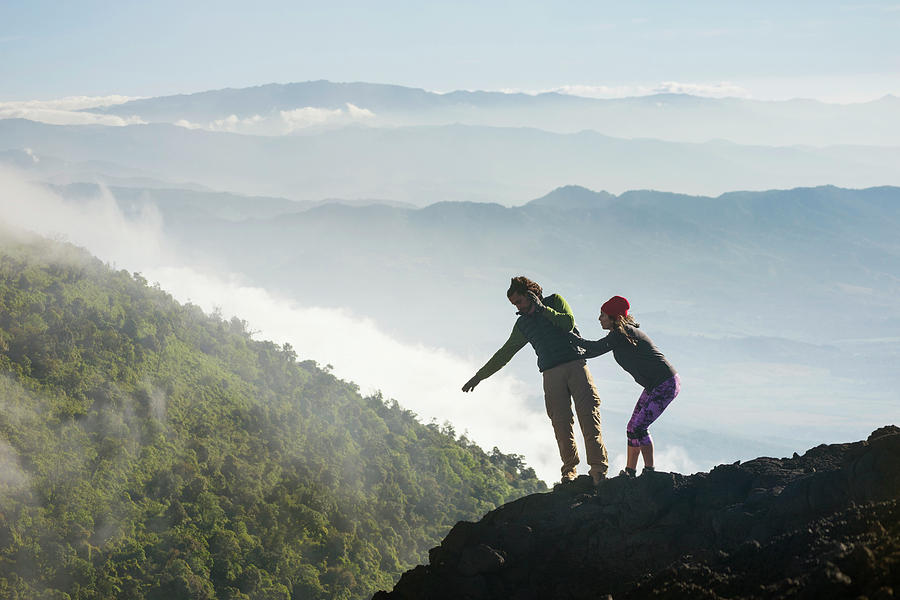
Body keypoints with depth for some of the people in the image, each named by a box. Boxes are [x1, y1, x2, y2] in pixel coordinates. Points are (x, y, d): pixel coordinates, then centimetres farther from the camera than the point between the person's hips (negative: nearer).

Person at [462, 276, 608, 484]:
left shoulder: (555, 301, 11)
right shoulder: (522, 324, 19)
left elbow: (568, 323, -7)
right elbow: (504, 354, 25)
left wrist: (542, 309, -2)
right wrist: (479, 376, 25)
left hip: (575, 364, -3)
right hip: (552, 373, 3)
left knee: (589, 415, -14)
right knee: (561, 424, -11)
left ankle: (598, 469, -19)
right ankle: (569, 471, -8)